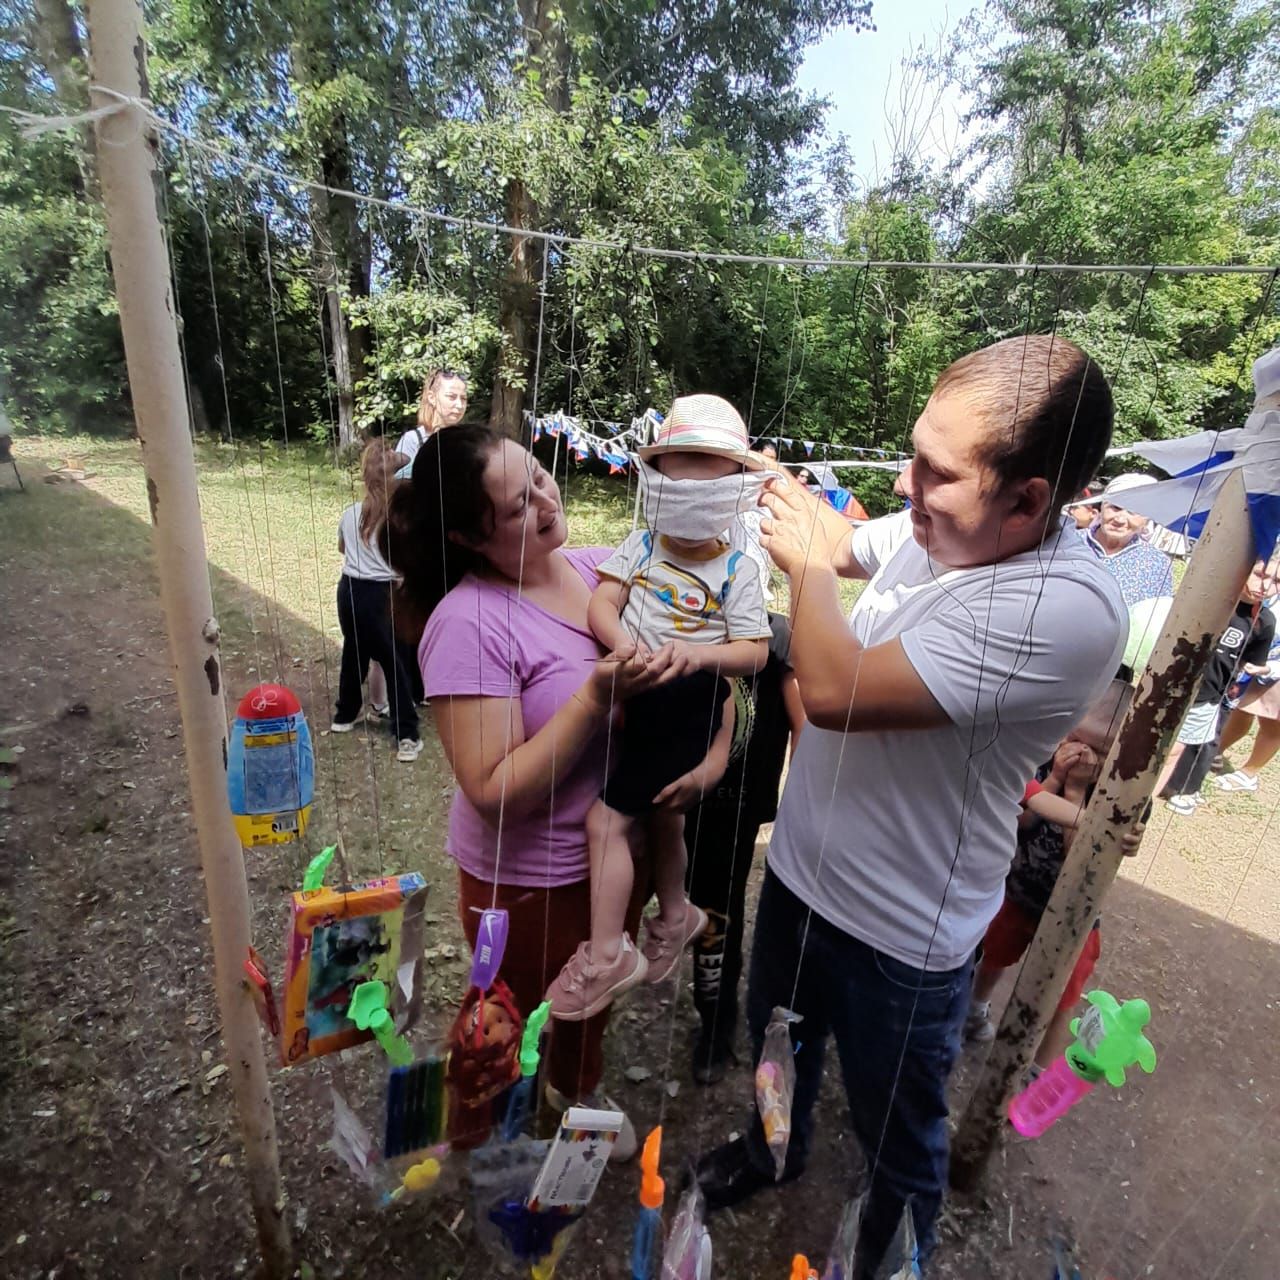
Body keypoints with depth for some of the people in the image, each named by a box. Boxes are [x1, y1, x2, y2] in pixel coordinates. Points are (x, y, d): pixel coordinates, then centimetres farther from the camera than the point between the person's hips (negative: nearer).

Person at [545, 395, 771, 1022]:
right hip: (633, 695, 6)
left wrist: (698, 653, -28)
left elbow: (755, 651, -11)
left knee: (607, 820, -10)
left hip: (686, 707, -6)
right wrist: (622, 641, -28)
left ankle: (605, 955, 9)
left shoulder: (738, 569, -8)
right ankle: (674, 915, 49)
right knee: (659, 811, 24)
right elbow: (601, 602, -8)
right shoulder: (641, 544, 1)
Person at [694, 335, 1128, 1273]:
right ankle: (774, 1148, 66)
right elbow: (838, 544, 12)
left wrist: (810, 566, -18)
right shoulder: (934, 528, -8)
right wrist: (773, 489, -6)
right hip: (801, 869, 7)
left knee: (898, 1141, 24)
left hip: (901, 938, -7)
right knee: (779, 1046, 34)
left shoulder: (1068, 608, -32)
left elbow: (835, 691, -35)